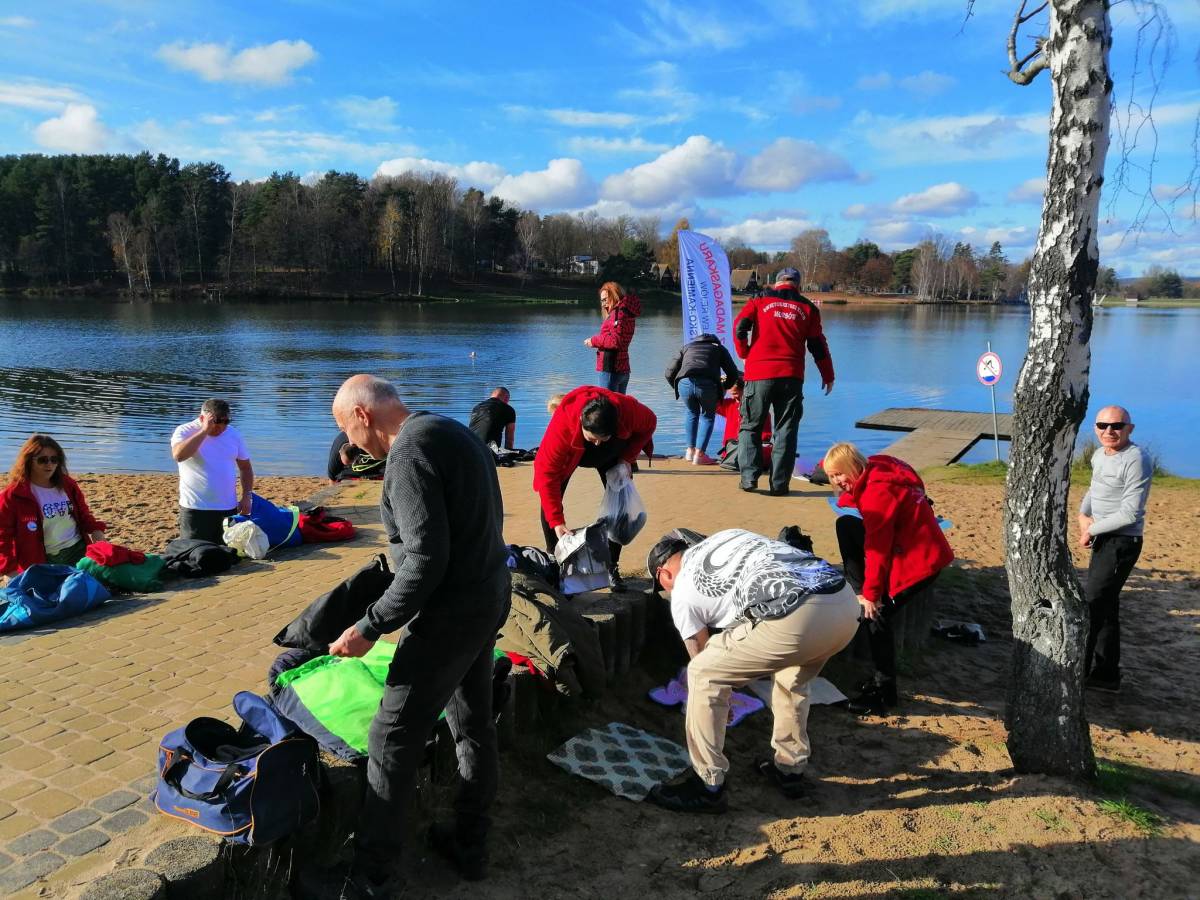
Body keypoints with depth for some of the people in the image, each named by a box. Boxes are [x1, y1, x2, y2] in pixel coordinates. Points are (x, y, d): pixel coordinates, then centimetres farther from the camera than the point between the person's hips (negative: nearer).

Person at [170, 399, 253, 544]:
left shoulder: (234, 434, 6)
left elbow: (245, 467, 14)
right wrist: (205, 430, -25)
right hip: (195, 509, -4)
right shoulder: (185, 432, -7)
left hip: (229, 508, 4)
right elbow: (178, 455, -29)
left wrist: (246, 497, 4)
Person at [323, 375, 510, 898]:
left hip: (449, 613, -10)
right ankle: (469, 845, 33)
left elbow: (425, 560, -25)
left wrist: (370, 628, -19)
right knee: (473, 725, 19)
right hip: (488, 598, 10)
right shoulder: (452, 432, 10)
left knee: (393, 742, 1)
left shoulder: (409, 452, -20)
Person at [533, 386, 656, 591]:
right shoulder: (562, 424, -45)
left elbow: (649, 423, -13)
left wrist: (628, 458, -23)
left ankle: (612, 567, 4)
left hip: (613, 451, 2)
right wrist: (557, 522, -41)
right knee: (550, 502, -15)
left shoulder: (628, 409, -38)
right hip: (571, 452, -2)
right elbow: (546, 472, -40)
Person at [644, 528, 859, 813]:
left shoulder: (682, 593, 16)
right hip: (847, 604, 7)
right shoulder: (728, 535, 32)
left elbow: (701, 657, 26)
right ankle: (790, 770, 42)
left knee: (702, 675, 12)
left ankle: (708, 786, 18)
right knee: (793, 677, 36)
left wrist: (718, 704, 45)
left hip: (794, 619, -7)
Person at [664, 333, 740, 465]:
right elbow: (733, 374, 26)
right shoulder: (719, 348, 31)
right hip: (708, 384, -2)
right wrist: (723, 387, 43)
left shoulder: (686, 346, 34)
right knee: (708, 416, 22)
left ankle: (690, 450, 28)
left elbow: (669, 373, 26)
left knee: (692, 413, 30)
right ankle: (699, 454, 13)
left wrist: (678, 390, 39)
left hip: (684, 383, 2)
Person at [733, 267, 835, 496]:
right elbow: (818, 345, 12)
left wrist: (745, 354, 15)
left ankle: (749, 476, -1)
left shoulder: (759, 300, 9)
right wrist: (828, 376, 21)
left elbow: (739, 328, -1)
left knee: (750, 426, 10)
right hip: (791, 376, 1)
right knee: (786, 430, 8)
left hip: (759, 375, -1)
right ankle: (779, 484, 4)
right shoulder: (807, 308, 13)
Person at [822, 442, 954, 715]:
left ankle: (884, 691, -2)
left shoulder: (878, 491, -22)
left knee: (875, 612, -9)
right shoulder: (874, 475, 6)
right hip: (902, 545, 10)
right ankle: (857, 592, 9)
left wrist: (871, 593, -17)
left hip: (921, 560, -10)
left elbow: (878, 548, -22)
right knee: (846, 525, 11)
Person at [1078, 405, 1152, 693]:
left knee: (1092, 607, -5)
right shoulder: (1099, 455, 7)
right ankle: (1106, 675, 28)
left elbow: (1130, 513, -23)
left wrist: (1092, 530, -14)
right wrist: (1082, 515, 6)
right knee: (1105, 607, 16)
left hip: (1122, 542, -9)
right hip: (1103, 540, 9)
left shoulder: (1136, 460, -19)